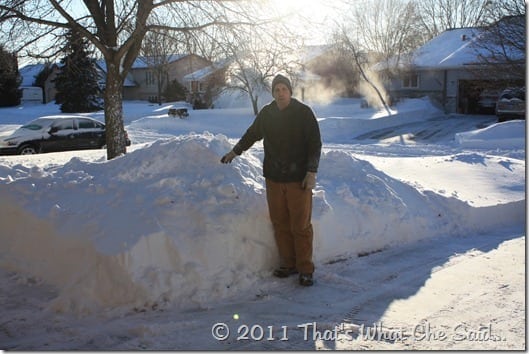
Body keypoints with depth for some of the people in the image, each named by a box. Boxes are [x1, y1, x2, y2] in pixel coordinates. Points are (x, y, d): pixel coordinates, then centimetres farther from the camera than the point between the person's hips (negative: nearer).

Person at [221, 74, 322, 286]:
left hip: (299, 179, -4)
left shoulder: (304, 113, -4)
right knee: (280, 225, 7)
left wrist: (312, 172, -11)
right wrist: (235, 151, 32)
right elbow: (252, 134, 25)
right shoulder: (266, 114, 8)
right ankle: (288, 265, 20)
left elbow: (315, 143, -4)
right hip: (273, 178, 4)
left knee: (301, 226, -1)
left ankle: (305, 269, 9)